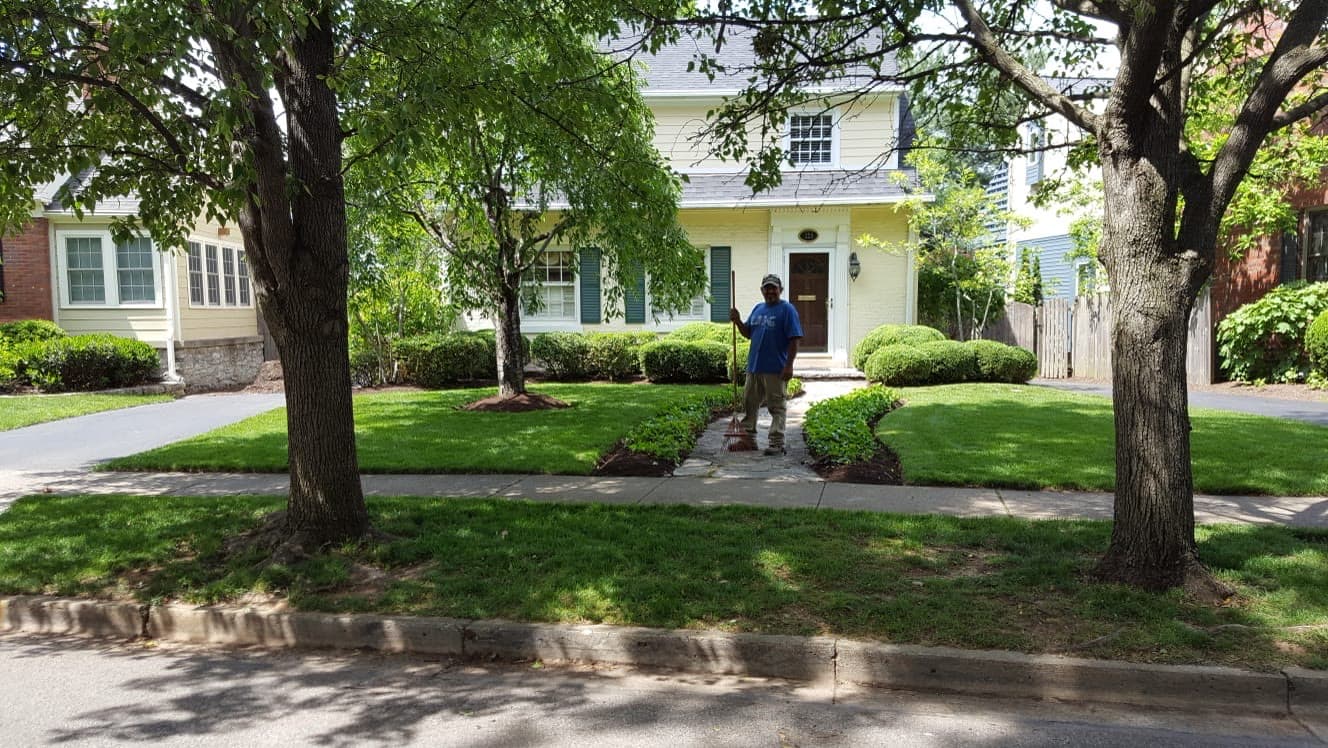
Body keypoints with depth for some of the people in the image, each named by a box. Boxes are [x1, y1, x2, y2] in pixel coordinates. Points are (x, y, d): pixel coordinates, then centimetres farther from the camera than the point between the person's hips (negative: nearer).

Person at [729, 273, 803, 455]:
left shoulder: (787, 310, -7)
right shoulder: (758, 309, 14)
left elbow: (794, 340, -12)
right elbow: (748, 333, 19)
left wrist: (789, 365, -18)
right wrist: (738, 321, 0)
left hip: (776, 369, -7)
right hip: (754, 366, 7)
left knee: (776, 407, -1)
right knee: (749, 404, 13)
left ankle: (776, 443, 1)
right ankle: (748, 437, 25)